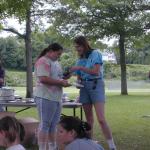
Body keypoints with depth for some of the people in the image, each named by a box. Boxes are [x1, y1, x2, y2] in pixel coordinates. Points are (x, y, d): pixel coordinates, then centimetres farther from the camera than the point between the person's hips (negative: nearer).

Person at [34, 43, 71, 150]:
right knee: (45, 125, -5)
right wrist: (61, 82, -16)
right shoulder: (43, 61, -10)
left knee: (53, 125, 12)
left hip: (56, 98, 9)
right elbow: (43, 79, -21)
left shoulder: (55, 62, 20)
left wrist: (64, 81, 7)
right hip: (46, 98, -9)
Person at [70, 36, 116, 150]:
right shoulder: (80, 59, 15)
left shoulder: (95, 54, -2)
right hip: (84, 87, 6)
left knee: (101, 119, -16)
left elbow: (96, 71, -13)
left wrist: (80, 67, -16)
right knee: (89, 118, 6)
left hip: (96, 85, -6)